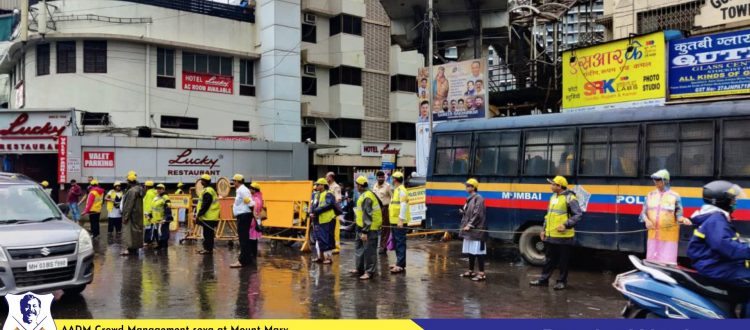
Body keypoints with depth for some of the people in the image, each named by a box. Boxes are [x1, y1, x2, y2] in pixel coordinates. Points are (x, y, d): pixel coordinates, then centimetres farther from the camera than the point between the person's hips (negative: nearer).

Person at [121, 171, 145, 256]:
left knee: (127, 231, -9)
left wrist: (126, 216, -16)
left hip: (132, 215, -10)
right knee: (136, 230, 14)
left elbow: (129, 205, -20)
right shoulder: (139, 189, 10)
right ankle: (135, 247, 21)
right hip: (138, 215, 10)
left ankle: (127, 248, -15)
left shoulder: (132, 191, -19)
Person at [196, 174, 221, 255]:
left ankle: (208, 249, -3)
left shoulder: (207, 191, -16)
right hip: (210, 216, 10)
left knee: (207, 233, -6)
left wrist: (199, 214, -17)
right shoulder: (210, 190, 18)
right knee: (209, 233, 13)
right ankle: (208, 248, 19)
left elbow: (205, 205, -21)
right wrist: (199, 214, 22)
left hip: (208, 217, -10)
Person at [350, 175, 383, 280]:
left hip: (369, 228, -11)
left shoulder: (366, 197, -21)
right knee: (360, 248, 19)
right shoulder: (364, 195, 11)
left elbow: (367, 215, -23)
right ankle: (360, 269, 29)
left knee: (369, 250, -3)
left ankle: (369, 272, 4)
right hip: (362, 227, 11)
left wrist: (365, 232, -23)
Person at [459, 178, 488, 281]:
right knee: (470, 251, 15)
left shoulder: (478, 198, -12)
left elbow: (477, 214, -17)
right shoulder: (469, 199, 15)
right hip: (469, 230, 9)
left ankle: (481, 273, -5)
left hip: (477, 230, -9)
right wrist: (463, 212, 2)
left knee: (478, 251, -8)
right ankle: (470, 271, 24)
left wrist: (470, 225, -18)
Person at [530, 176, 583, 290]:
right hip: (550, 235, 8)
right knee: (549, 259, 16)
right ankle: (544, 279, 24)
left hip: (563, 236, -8)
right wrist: (544, 229, 18)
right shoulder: (553, 197, 14)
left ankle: (562, 281, 16)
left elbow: (578, 214, -16)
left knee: (563, 260, 5)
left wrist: (566, 225, -23)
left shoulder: (569, 198, -11)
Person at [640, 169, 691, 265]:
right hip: (653, 234, 4)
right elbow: (643, 212, 9)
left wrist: (683, 219, -25)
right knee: (652, 261, 12)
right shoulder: (651, 195, 7)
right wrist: (647, 220, -11)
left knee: (668, 263, -4)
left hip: (669, 235, -4)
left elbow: (678, 214, -3)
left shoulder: (675, 196, -4)